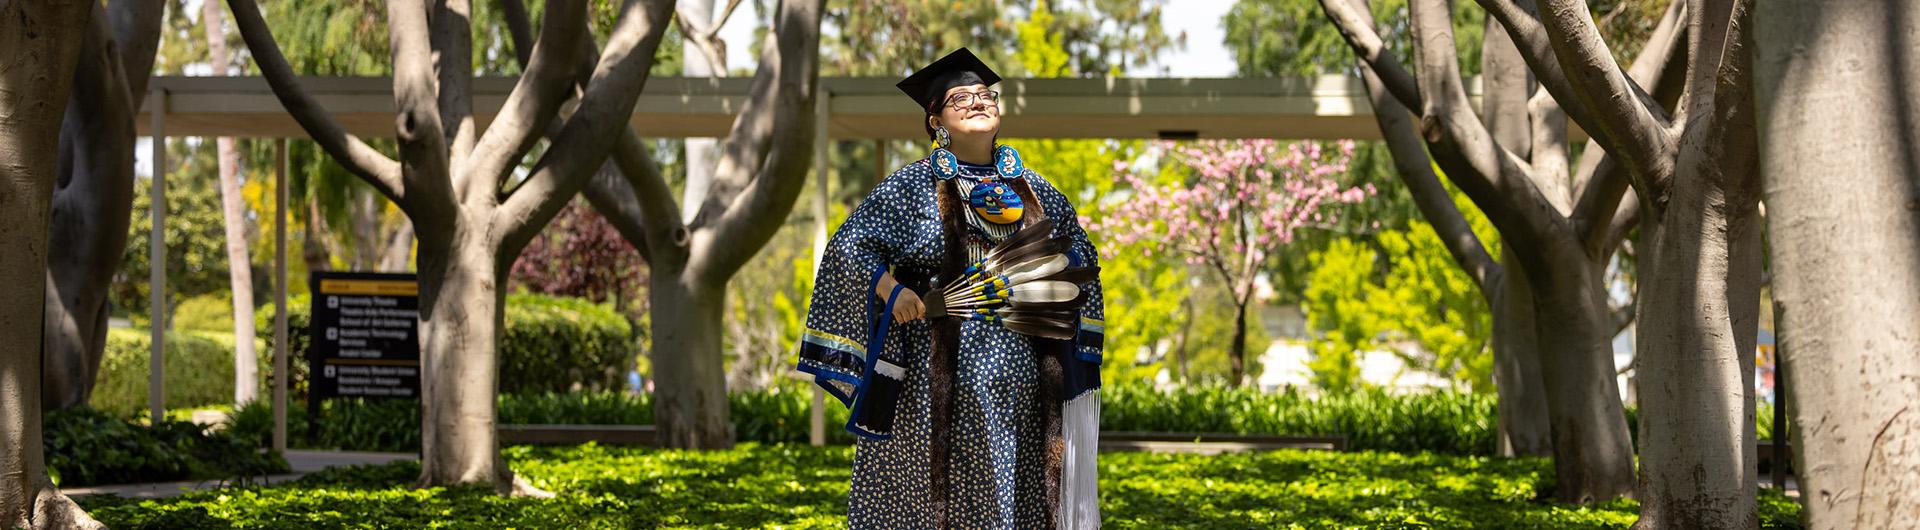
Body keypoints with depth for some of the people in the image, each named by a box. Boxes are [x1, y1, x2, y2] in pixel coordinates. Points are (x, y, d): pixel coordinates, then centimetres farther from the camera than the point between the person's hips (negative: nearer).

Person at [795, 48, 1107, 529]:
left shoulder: (1032, 189, 13)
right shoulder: (913, 186, 1)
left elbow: (1081, 254, 24)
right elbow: (849, 246, -1)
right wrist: (890, 290, -16)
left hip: (1022, 385, 4)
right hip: (939, 377, -4)